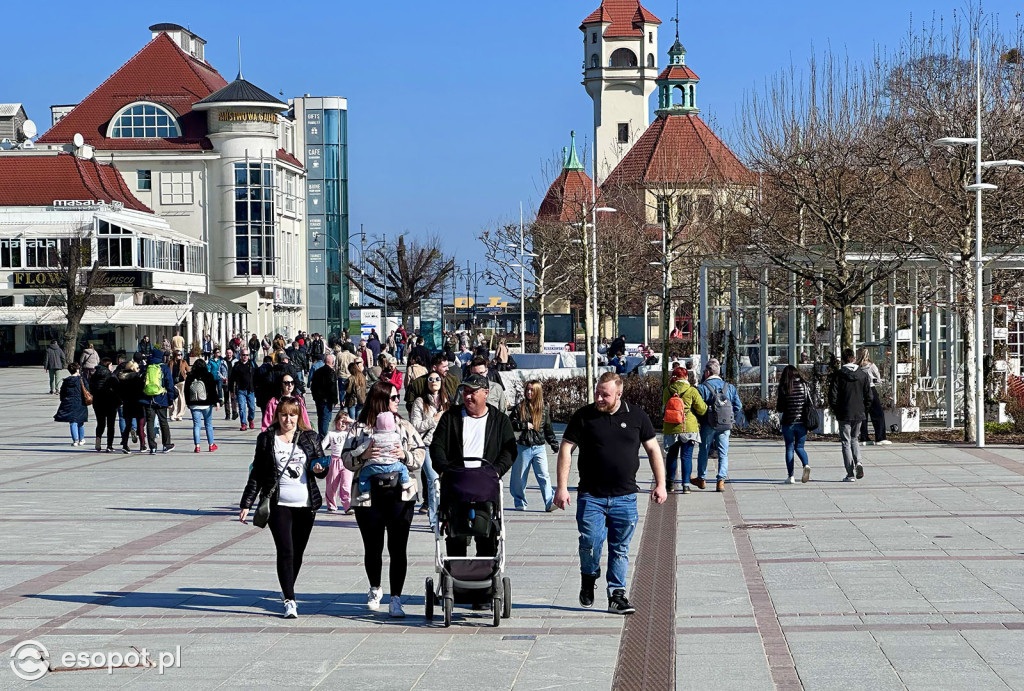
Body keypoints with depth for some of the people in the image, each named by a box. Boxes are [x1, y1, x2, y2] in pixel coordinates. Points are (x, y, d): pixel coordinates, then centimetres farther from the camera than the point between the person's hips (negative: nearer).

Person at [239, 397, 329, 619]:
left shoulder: (310, 438, 8)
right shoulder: (266, 439, 4)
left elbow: (322, 464, 14)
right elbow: (256, 474, 7)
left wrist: (320, 468, -11)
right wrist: (246, 504, 4)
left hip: (306, 505, 2)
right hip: (278, 504, -2)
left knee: (298, 552, 9)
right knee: (285, 551, -12)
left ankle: (288, 587, 32)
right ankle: (289, 600, -13)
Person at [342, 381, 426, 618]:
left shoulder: (404, 427, 10)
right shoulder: (359, 429, 5)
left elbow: (420, 456, 5)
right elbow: (347, 459, 1)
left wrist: (404, 455, -14)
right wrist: (364, 455, -17)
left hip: (400, 494, 0)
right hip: (369, 496, 0)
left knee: (398, 548, -5)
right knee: (373, 547, 9)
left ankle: (395, 599, 0)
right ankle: (375, 589, 33)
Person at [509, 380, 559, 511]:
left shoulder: (543, 410, 7)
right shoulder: (520, 408, 1)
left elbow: (548, 429, 15)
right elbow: (510, 424, -3)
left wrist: (554, 445, 15)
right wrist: (524, 425, -15)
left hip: (539, 448, 0)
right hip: (523, 447, 0)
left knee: (544, 476, -9)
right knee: (519, 477, 8)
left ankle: (550, 502, -12)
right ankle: (520, 503, 22)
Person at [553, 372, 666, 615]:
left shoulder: (636, 416, 5)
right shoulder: (583, 416, 0)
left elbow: (653, 449, 12)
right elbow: (566, 450, 1)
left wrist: (660, 484, 6)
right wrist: (562, 487, -6)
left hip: (625, 497, 1)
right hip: (590, 496, -1)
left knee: (620, 549, 4)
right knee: (590, 542, -10)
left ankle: (617, 595, 12)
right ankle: (588, 579, 17)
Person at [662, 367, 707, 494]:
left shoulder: (667, 391, 0)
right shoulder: (692, 391, -6)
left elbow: (664, 408, 9)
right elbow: (702, 409, -1)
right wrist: (706, 406, 19)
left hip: (670, 429, 2)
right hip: (689, 428, -2)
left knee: (671, 455, 16)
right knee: (687, 456, 3)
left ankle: (670, 483, 25)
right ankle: (686, 484, -2)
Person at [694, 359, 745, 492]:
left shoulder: (703, 388, -7)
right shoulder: (729, 387, 7)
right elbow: (738, 406, 6)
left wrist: (698, 423, 6)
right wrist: (733, 421, 16)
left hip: (708, 425, -3)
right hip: (726, 426, 3)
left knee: (704, 451, 13)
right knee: (723, 453, 6)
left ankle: (701, 479, 22)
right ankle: (721, 480, -4)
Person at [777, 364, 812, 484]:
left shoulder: (783, 387, -7)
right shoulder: (804, 386, 0)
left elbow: (780, 408, -6)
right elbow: (810, 404, 2)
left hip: (788, 422, -2)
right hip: (802, 422, 2)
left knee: (789, 448, 8)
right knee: (799, 447, 15)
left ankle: (790, 476, 4)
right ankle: (806, 465, -14)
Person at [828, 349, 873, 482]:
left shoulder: (838, 375, -7)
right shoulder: (863, 375, 2)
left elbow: (832, 396, -9)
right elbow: (868, 397, 3)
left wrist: (836, 411, 5)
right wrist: (864, 412, 12)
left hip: (844, 415, -3)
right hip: (859, 414, 3)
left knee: (846, 443, 4)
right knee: (854, 439, 22)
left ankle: (851, 474, 0)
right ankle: (858, 462, -3)